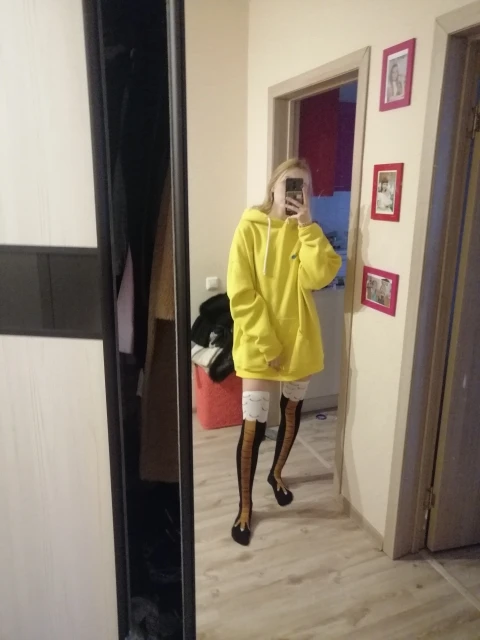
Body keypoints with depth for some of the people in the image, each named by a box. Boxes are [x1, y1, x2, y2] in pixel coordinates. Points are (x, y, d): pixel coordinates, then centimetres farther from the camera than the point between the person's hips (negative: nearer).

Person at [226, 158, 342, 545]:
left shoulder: (306, 232, 4)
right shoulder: (250, 228, -7)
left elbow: (319, 277, -14)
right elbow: (240, 294, -12)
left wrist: (308, 226, -18)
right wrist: (266, 343, -16)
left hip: (299, 338, 4)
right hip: (257, 343, -4)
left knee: (292, 411, 19)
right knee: (253, 426, -2)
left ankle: (277, 473, 45)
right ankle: (245, 507, 18)